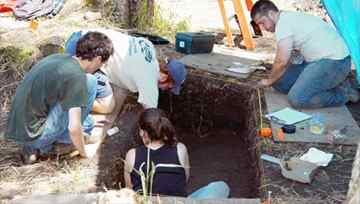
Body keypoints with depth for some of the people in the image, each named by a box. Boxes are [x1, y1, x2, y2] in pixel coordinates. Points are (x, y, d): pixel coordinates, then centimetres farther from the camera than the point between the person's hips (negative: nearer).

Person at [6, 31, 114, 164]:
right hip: (33, 134, -8)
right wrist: (83, 151, -1)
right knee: (89, 82, -9)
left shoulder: (59, 58, 6)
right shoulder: (76, 76, -20)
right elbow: (74, 128, -21)